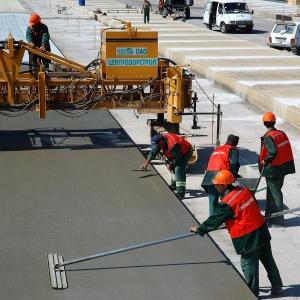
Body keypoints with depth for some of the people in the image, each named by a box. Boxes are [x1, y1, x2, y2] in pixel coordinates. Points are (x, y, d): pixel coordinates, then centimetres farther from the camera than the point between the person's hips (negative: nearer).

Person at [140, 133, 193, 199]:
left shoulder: (173, 146, -37)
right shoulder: (162, 140, -10)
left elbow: (177, 160, -26)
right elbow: (153, 152, 1)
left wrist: (170, 165, -9)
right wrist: (146, 163, 0)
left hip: (186, 152, -10)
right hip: (179, 152, 10)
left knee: (178, 169, -22)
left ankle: (180, 193, -25)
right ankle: (174, 185, 37)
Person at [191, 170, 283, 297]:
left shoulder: (227, 203, -20)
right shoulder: (244, 190, 1)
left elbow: (215, 220, -10)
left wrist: (200, 229, 5)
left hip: (248, 238, -8)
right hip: (261, 230, 8)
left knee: (249, 265, 8)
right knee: (268, 260, 19)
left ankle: (252, 292, 21)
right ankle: (277, 286, 31)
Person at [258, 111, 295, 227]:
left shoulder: (268, 137, -19)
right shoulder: (282, 134, 5)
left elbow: (273, 152, -31)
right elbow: (286, 151, 9)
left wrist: (265, 161, -16)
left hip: (273, 170, -8)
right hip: (282, 168, 8)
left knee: (275, 194, 1)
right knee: (272, 192, 19)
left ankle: (278, 221, 6)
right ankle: (270, 217, 28)